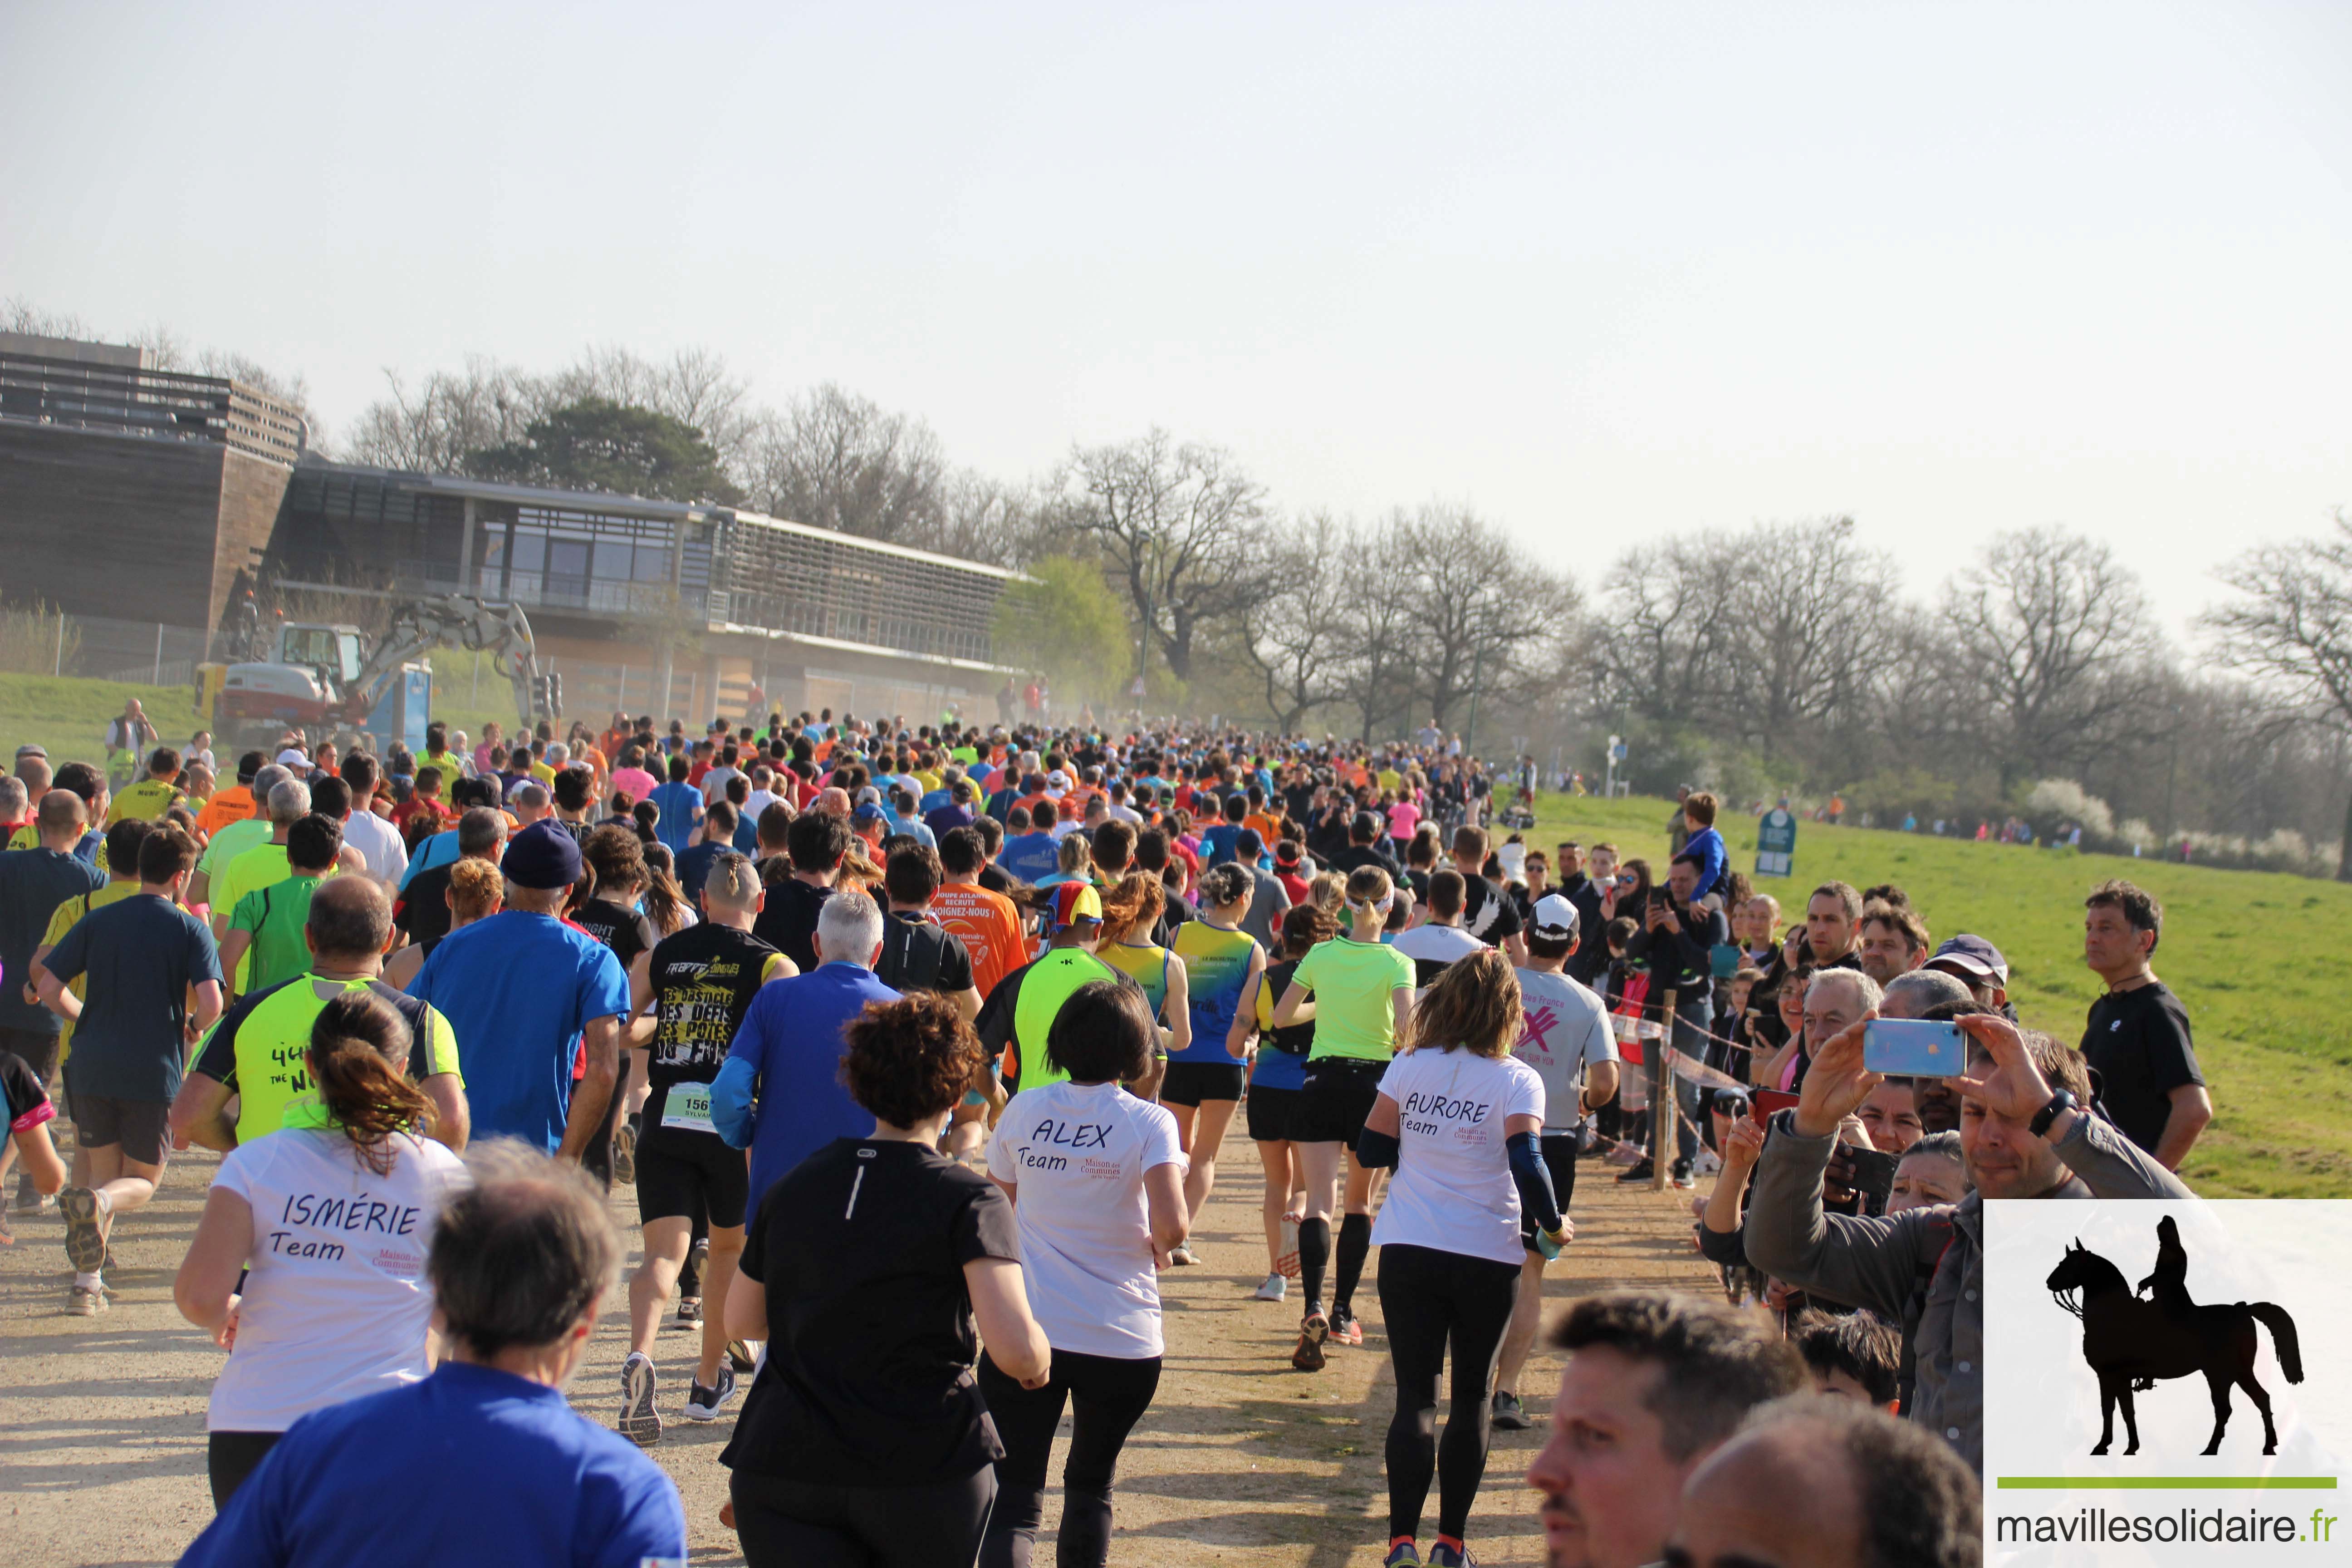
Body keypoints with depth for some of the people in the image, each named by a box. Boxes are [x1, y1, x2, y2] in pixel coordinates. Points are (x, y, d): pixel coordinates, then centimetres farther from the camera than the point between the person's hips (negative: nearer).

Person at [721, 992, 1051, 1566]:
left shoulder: (792, 1188, 6)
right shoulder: (968, 1200, -8)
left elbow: (742, 1321, 18)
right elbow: (1014, 1347, -18)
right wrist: (1038, 1365, 4)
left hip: (780, 1470, 3)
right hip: (925, 1471, -2)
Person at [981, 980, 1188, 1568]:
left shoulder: (1022, 1111, 1)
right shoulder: (1148, 1123, -9)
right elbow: (1171, 1223, -21)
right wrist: (1161, 1247, 0)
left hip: (1025, 1336, 1)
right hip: (1121, 1341, -1)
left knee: (1013, 1495, 0)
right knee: (1091, 1486, 20)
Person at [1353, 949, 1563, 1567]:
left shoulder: (1409, 1067, 1)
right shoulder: (1518, 1081, -6)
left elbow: (1372, 1151, 3)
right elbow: (1526, 1163, -16)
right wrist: (1554, 1226, -2)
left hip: (1409, 1254, 1)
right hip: (1488, 1258, -1)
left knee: (1415, 1397, 4)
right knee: (1472, 1398, 13)